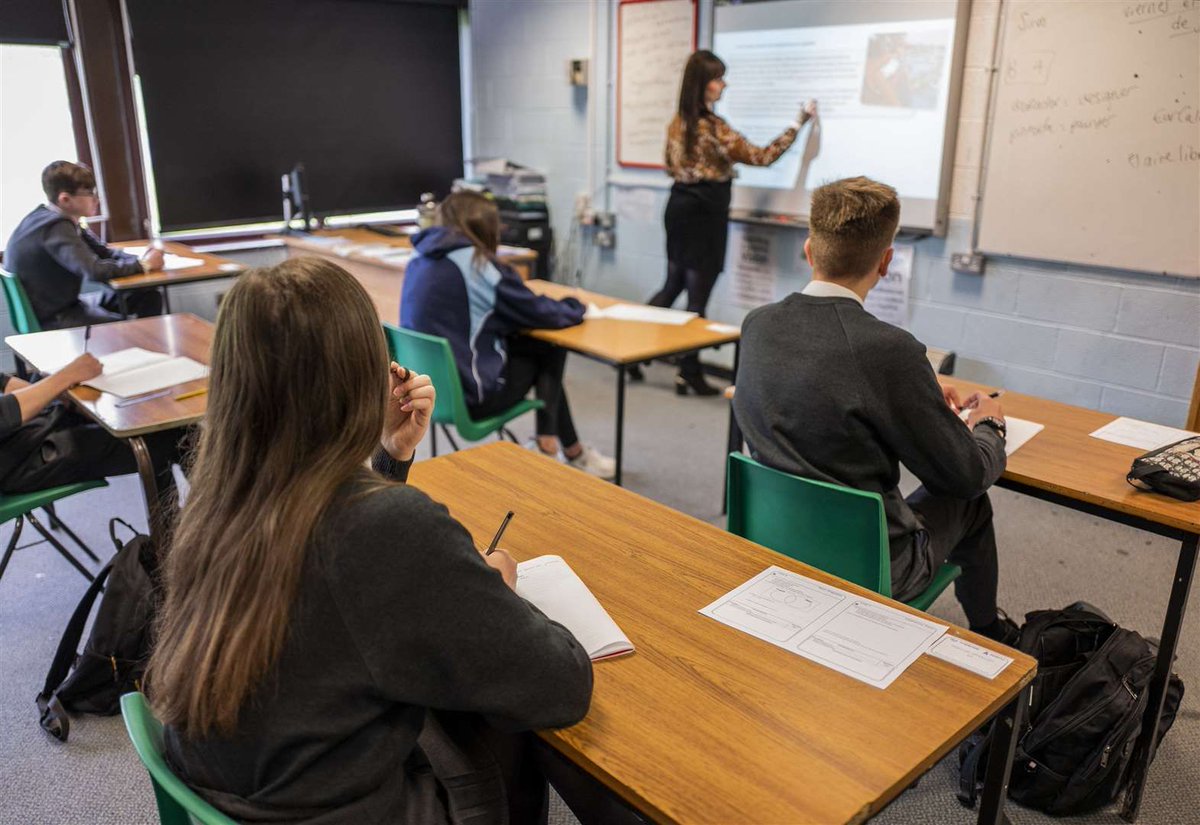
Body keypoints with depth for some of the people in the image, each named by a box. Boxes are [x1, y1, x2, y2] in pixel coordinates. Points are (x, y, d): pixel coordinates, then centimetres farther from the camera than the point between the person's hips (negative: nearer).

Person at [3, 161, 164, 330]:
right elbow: (94, 270, -34)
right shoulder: (56, 228, -25)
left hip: (62, 303, 9)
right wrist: (142, 265, -21)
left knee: (148, 297, 8)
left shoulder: (63, 220, 3)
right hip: (51, 320, -9)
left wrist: (140, 260, -11)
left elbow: (102, 251, 7)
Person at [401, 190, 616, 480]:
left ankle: (572, 450, 24)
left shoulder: (421, 258, 7)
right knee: (549, 350, 14)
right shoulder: (476, 263, -16)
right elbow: (540, 313, -7)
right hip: (470, 395, -8)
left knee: (537, 345, 19)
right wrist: (575, 306, 14)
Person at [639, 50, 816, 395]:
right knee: (698, 296, 0)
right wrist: (798, 124, -8)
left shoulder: (678, 123, 8)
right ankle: (689, 374, 9)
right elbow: (761, 157, -14)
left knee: (673, 286, 19)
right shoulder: (714, 127, -17)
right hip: (705, 214, -8)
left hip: (679, 207, 8)